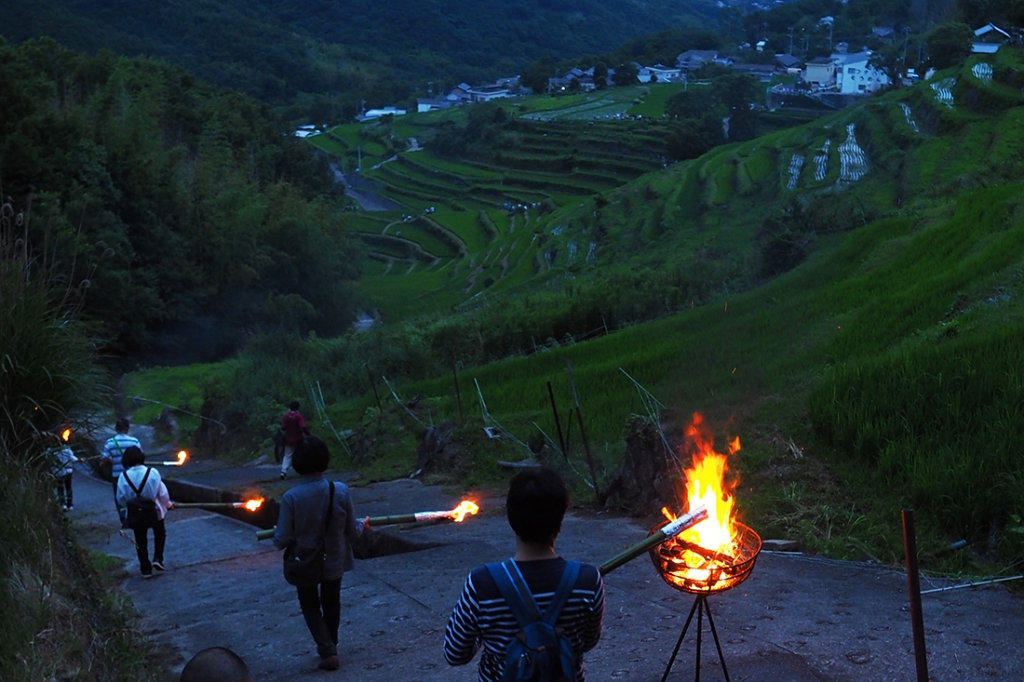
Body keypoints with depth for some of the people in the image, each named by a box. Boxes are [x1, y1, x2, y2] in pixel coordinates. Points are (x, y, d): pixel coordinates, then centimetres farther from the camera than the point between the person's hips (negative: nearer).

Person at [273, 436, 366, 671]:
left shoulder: (291, 497, -26)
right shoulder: (341, 490, -22)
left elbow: (281, 541, -19)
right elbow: (352, 532, -11)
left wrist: (277, 533, 5)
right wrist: (362, 525, 12)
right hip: (334, 561, 2)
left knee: (310, 606, 22)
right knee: (331, 604, 27)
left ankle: (327, 651, 12)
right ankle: (330, 647, 42)